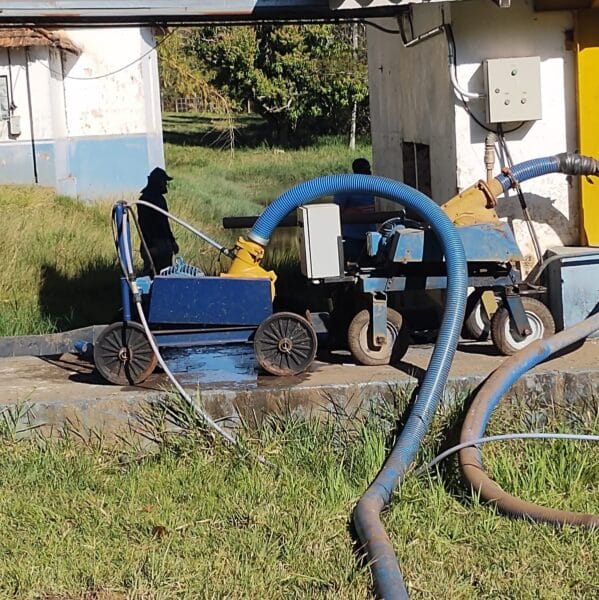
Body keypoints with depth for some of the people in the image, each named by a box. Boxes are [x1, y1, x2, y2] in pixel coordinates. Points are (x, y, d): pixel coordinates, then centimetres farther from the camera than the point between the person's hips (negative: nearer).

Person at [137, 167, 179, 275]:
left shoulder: (160, 198, 17)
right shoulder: (145, 199, -11)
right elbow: (143, 224, -17)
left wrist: (172, 241, 22)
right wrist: (149, 246, -22)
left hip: (165, 243, 9)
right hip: (153, 244, -9)